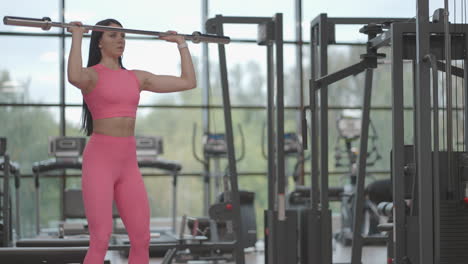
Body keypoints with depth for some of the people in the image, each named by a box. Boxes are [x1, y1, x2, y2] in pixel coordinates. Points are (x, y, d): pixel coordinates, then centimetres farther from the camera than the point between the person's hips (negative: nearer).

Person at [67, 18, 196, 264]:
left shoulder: (136, 77, 14)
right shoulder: (91, 74, -4)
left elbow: (188, 81, 15)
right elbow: (74, 77, -31)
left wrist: (181, 43, 20)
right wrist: (77, 36, -21)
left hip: (128, 162, 6)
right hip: (99, 160, -6)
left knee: (141, 239, 5)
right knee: (100, 240, -11)